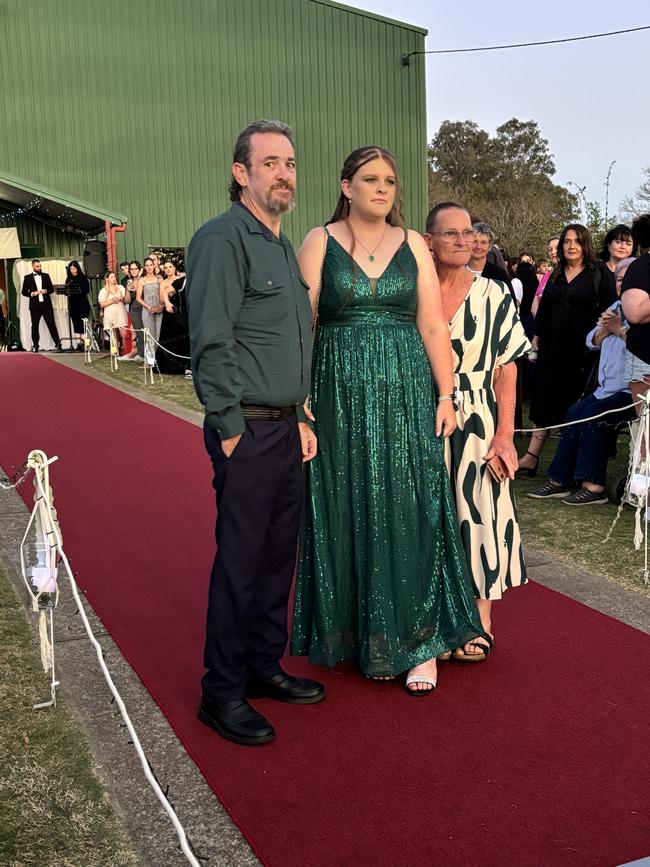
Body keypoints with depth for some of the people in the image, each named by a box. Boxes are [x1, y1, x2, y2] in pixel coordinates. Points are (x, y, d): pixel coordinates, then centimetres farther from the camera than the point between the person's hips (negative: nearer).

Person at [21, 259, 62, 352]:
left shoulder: (46, 276, 10)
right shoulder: (27, 278, 5)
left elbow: (51, 289, 11)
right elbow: (24, 292, 5)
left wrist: (46, 291, -8)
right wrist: (32, 294, -11)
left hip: (46, 304, 1)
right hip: (35, 306, 0)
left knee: (51, 324, -3)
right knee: (35, 326, 5)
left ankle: (58, 344, -4)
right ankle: (35, 346, 13)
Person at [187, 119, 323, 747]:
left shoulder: (283, 246, 17)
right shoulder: (221, 239, -11)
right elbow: (212, 344, -17)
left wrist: (300, 418, 15)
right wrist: (232, 430, -17)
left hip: (286, 429, 9)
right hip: (247, 432, -8)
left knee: (279, 555, 15)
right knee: (240, 563, -1)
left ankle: (264, 667, 30)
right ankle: (222, 694, 13)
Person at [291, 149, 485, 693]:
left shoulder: (412, 244, 8)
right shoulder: (319, 243, 3)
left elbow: (433, 327, 5)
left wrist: (445, 396, -1)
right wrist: (302, 400, -9)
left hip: (406, 395, 1)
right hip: (341, 397, -1)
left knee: (410, 514, 1)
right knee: (352, 515, 6)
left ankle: (417, 639, 13)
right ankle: (366, 638, 21)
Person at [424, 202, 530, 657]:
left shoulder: (493, 294, 0)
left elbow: (506, 369, -2)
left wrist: (504, 435, -9)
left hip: (477, 426, -1)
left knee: (479, 516, 2)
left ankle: (479, 625, 17)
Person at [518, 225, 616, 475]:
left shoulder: (600, 273, -1)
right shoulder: (556, 275, 15)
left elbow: (609, 310, -4)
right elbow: (544, 307, 19)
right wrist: (537, 336, 13)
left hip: (582, 348, -5)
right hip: (552, 346, 5)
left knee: (574, 403, 1)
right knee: (545, 400, 4)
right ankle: (532, 456, 5)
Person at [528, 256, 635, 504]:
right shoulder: (616, 307, 21)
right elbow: (592, 342, 17)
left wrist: (619, 329, -13)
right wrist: (604, 329, -2)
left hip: (631, 390, -7)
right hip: (607, 388, 8)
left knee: (593, 415, -23)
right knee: (574, 413, -10)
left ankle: (594, 486, -17)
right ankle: (559, 481, -7)